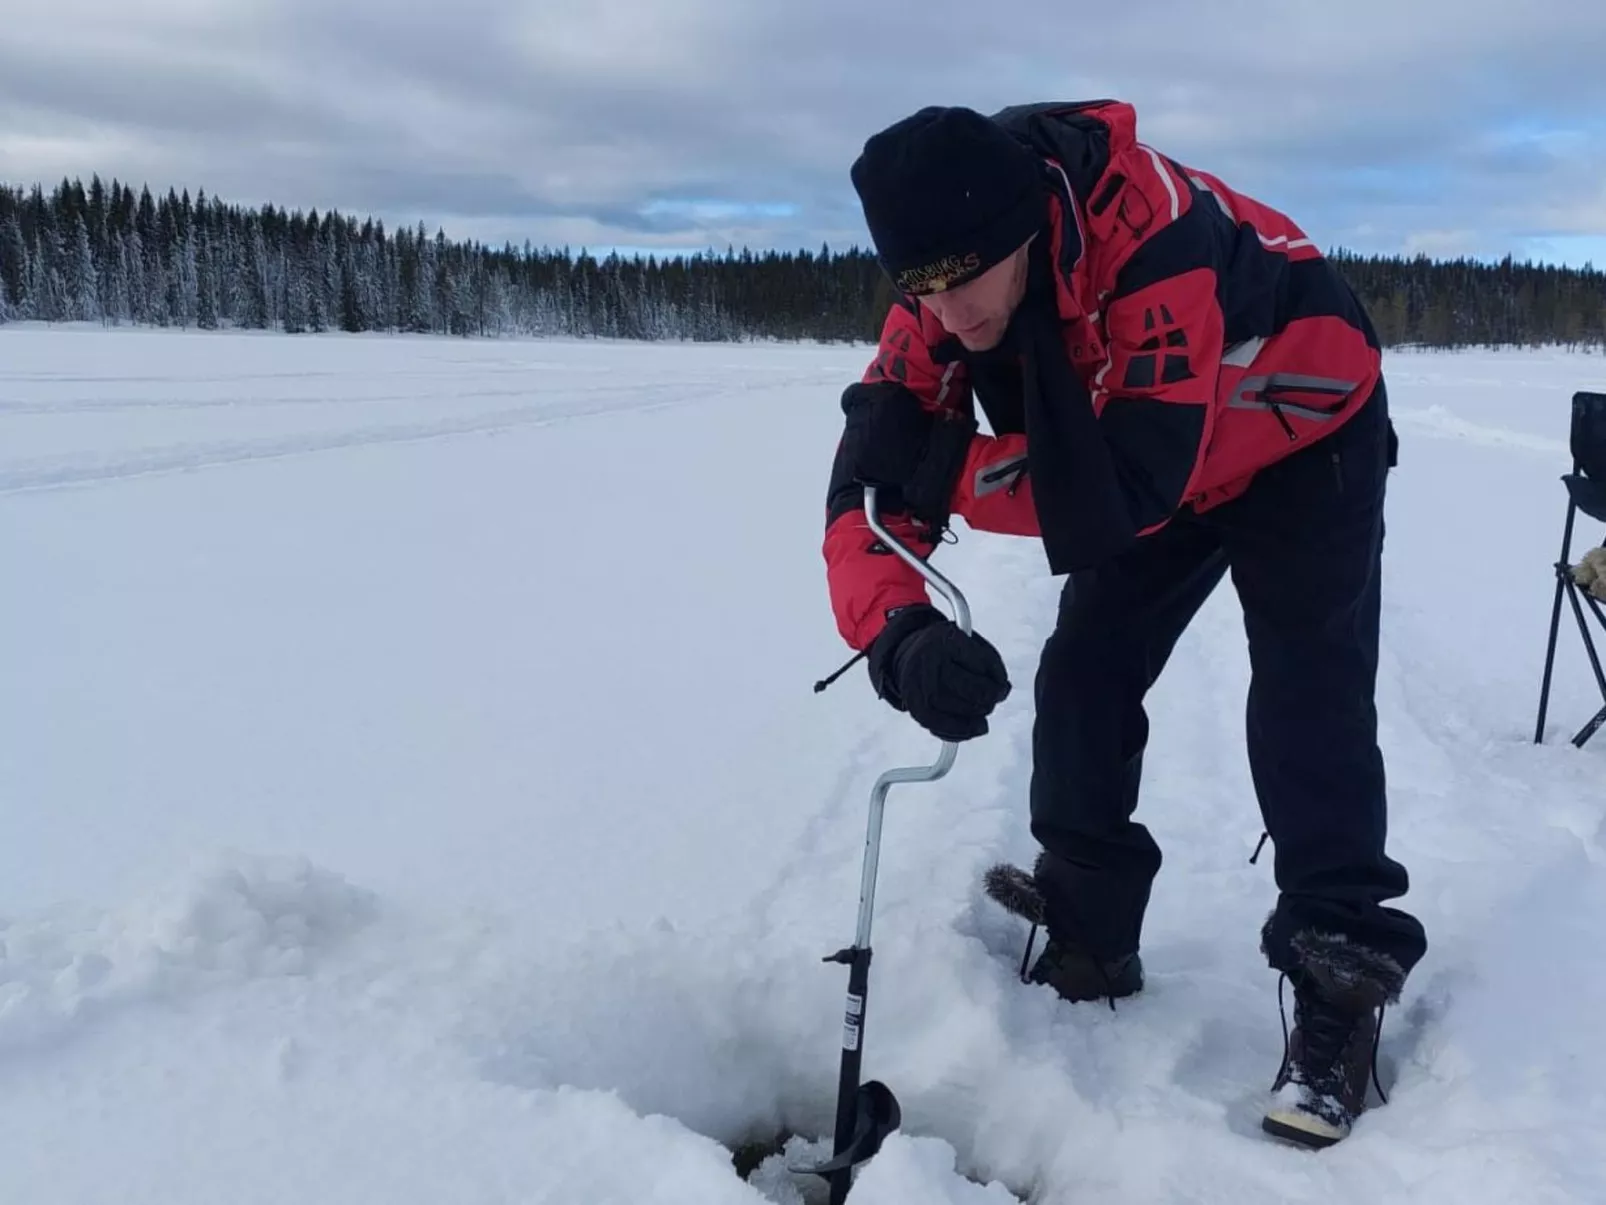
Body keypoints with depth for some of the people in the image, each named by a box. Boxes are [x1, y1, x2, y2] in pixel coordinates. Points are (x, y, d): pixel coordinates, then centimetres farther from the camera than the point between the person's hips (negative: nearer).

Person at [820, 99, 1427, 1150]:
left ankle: (1343, 976, -1)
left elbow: (1133, 486, -41)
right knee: (1081, 676, 0)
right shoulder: (942, 298, -20)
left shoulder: (1157, 236, -40)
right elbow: (875, 485, -25)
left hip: (1305, 432, -5)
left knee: (1306, 691, -16)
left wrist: (942, 465, -35)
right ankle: (1088, 942, 15)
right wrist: (898, 634, -43)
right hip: (1162, 458, 6)